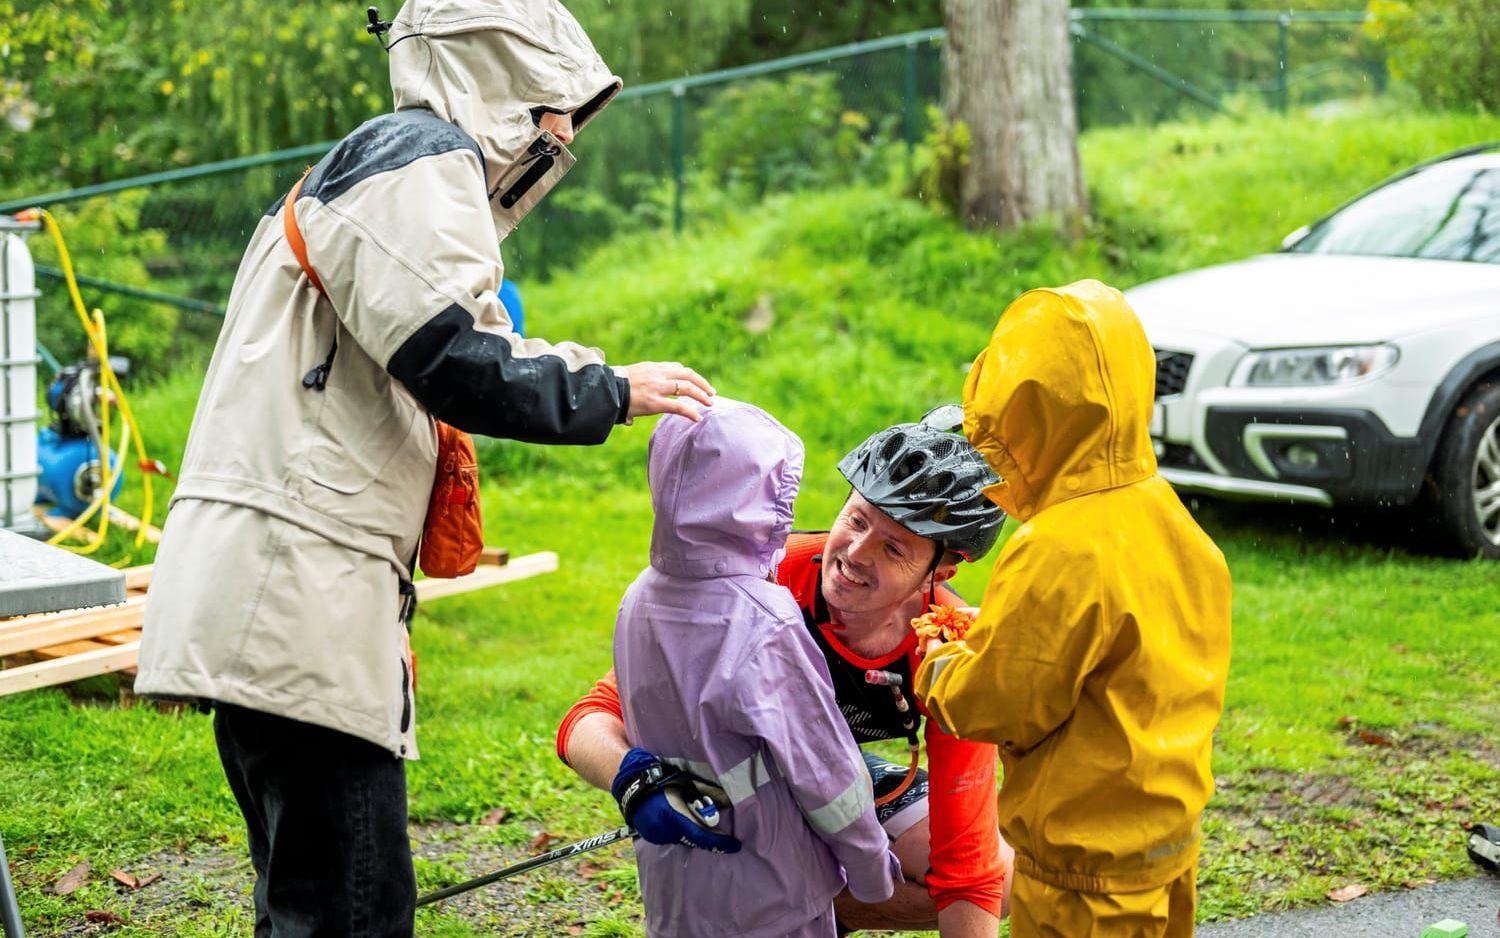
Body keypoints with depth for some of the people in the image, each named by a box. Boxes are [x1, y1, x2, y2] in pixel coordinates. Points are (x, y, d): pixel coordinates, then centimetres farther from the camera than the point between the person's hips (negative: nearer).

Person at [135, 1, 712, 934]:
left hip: (268, 596, 11)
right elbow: (454, 360, -17)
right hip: (298, 586, -11)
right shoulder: (421, 156, -6)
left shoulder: (363, 168, 28)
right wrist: (611, 391, -6)